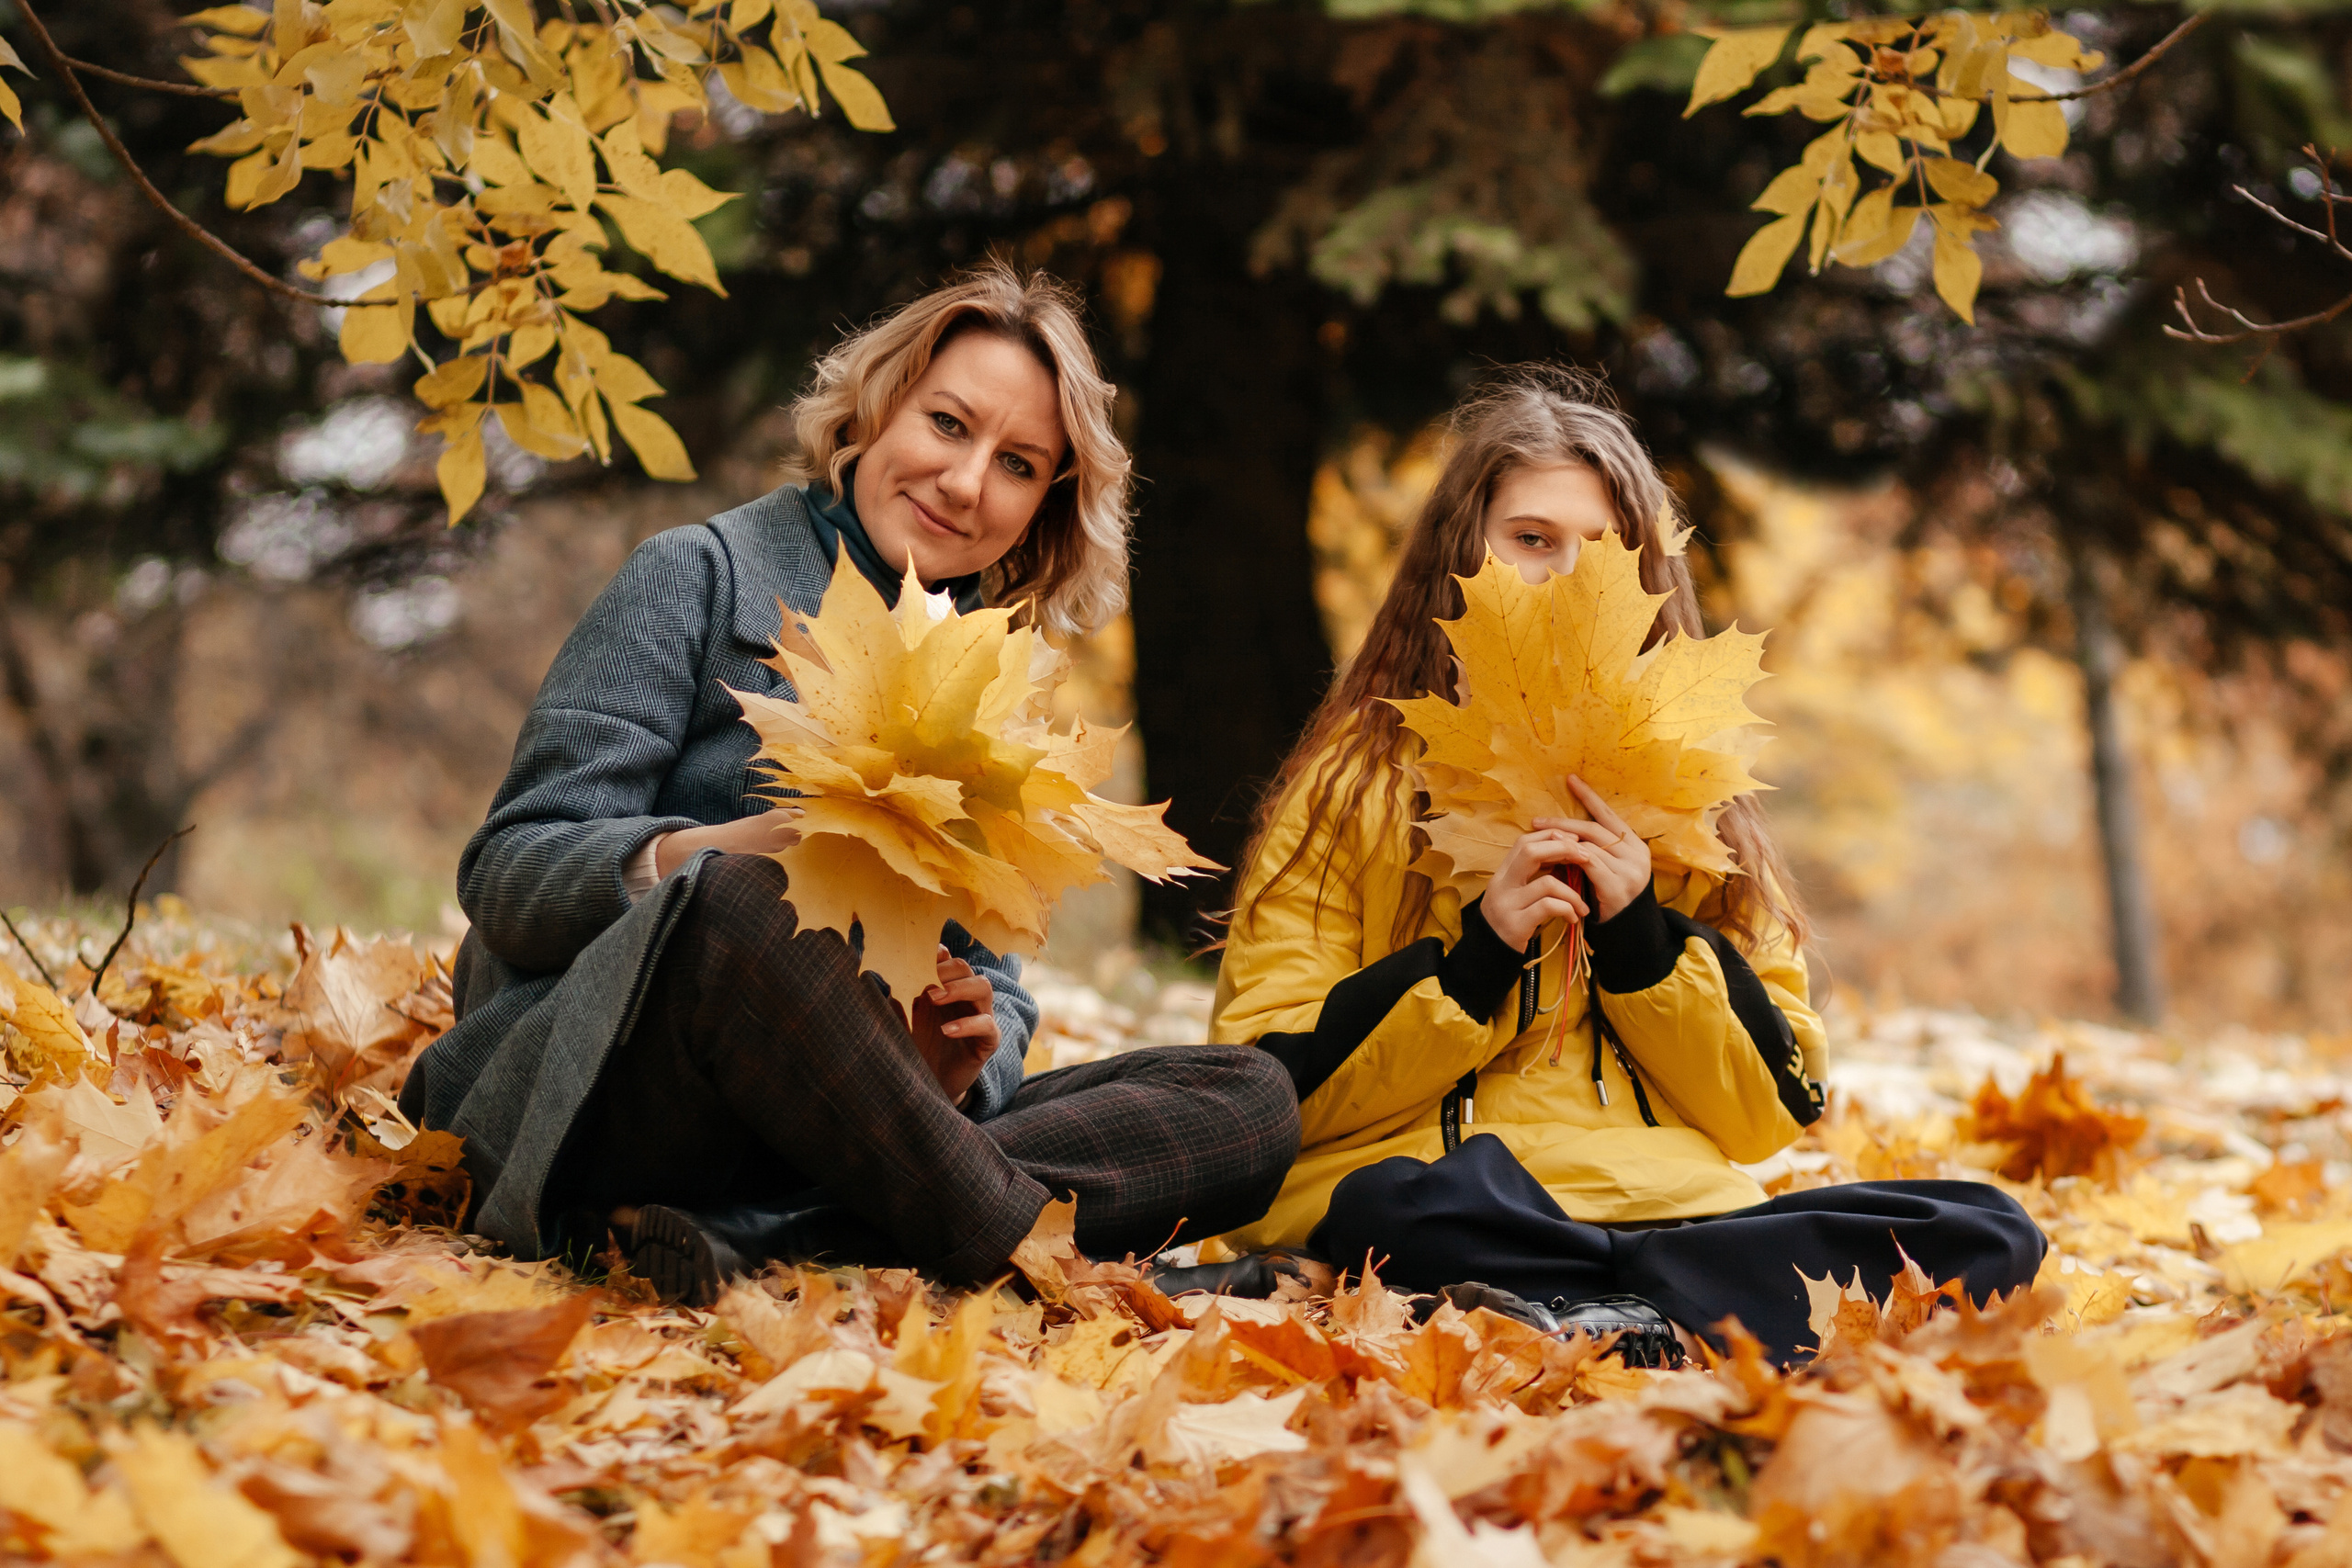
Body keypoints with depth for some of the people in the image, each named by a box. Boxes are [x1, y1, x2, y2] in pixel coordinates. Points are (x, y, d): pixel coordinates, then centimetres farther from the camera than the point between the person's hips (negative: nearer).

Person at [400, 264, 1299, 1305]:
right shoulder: (705, 575, 3)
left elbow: (993, 975, 15)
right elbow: (508, 870, -6)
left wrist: (966, 1060, -10)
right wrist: (722, 851, -26)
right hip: (604, 1092, -6)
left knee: (1250, 1102, -15)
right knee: (733, 903, -38)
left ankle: (750, 1231, -31)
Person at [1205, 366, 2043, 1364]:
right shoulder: (1353, 784, 9)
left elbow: (1773, 1112, 14)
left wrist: (1642, 936, -1)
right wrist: (1478, 953, -10)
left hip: (1678, 1202, 5)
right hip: (1457, 1208, -5)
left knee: (1988, 1233, -20)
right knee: (1407, 1208, -40)